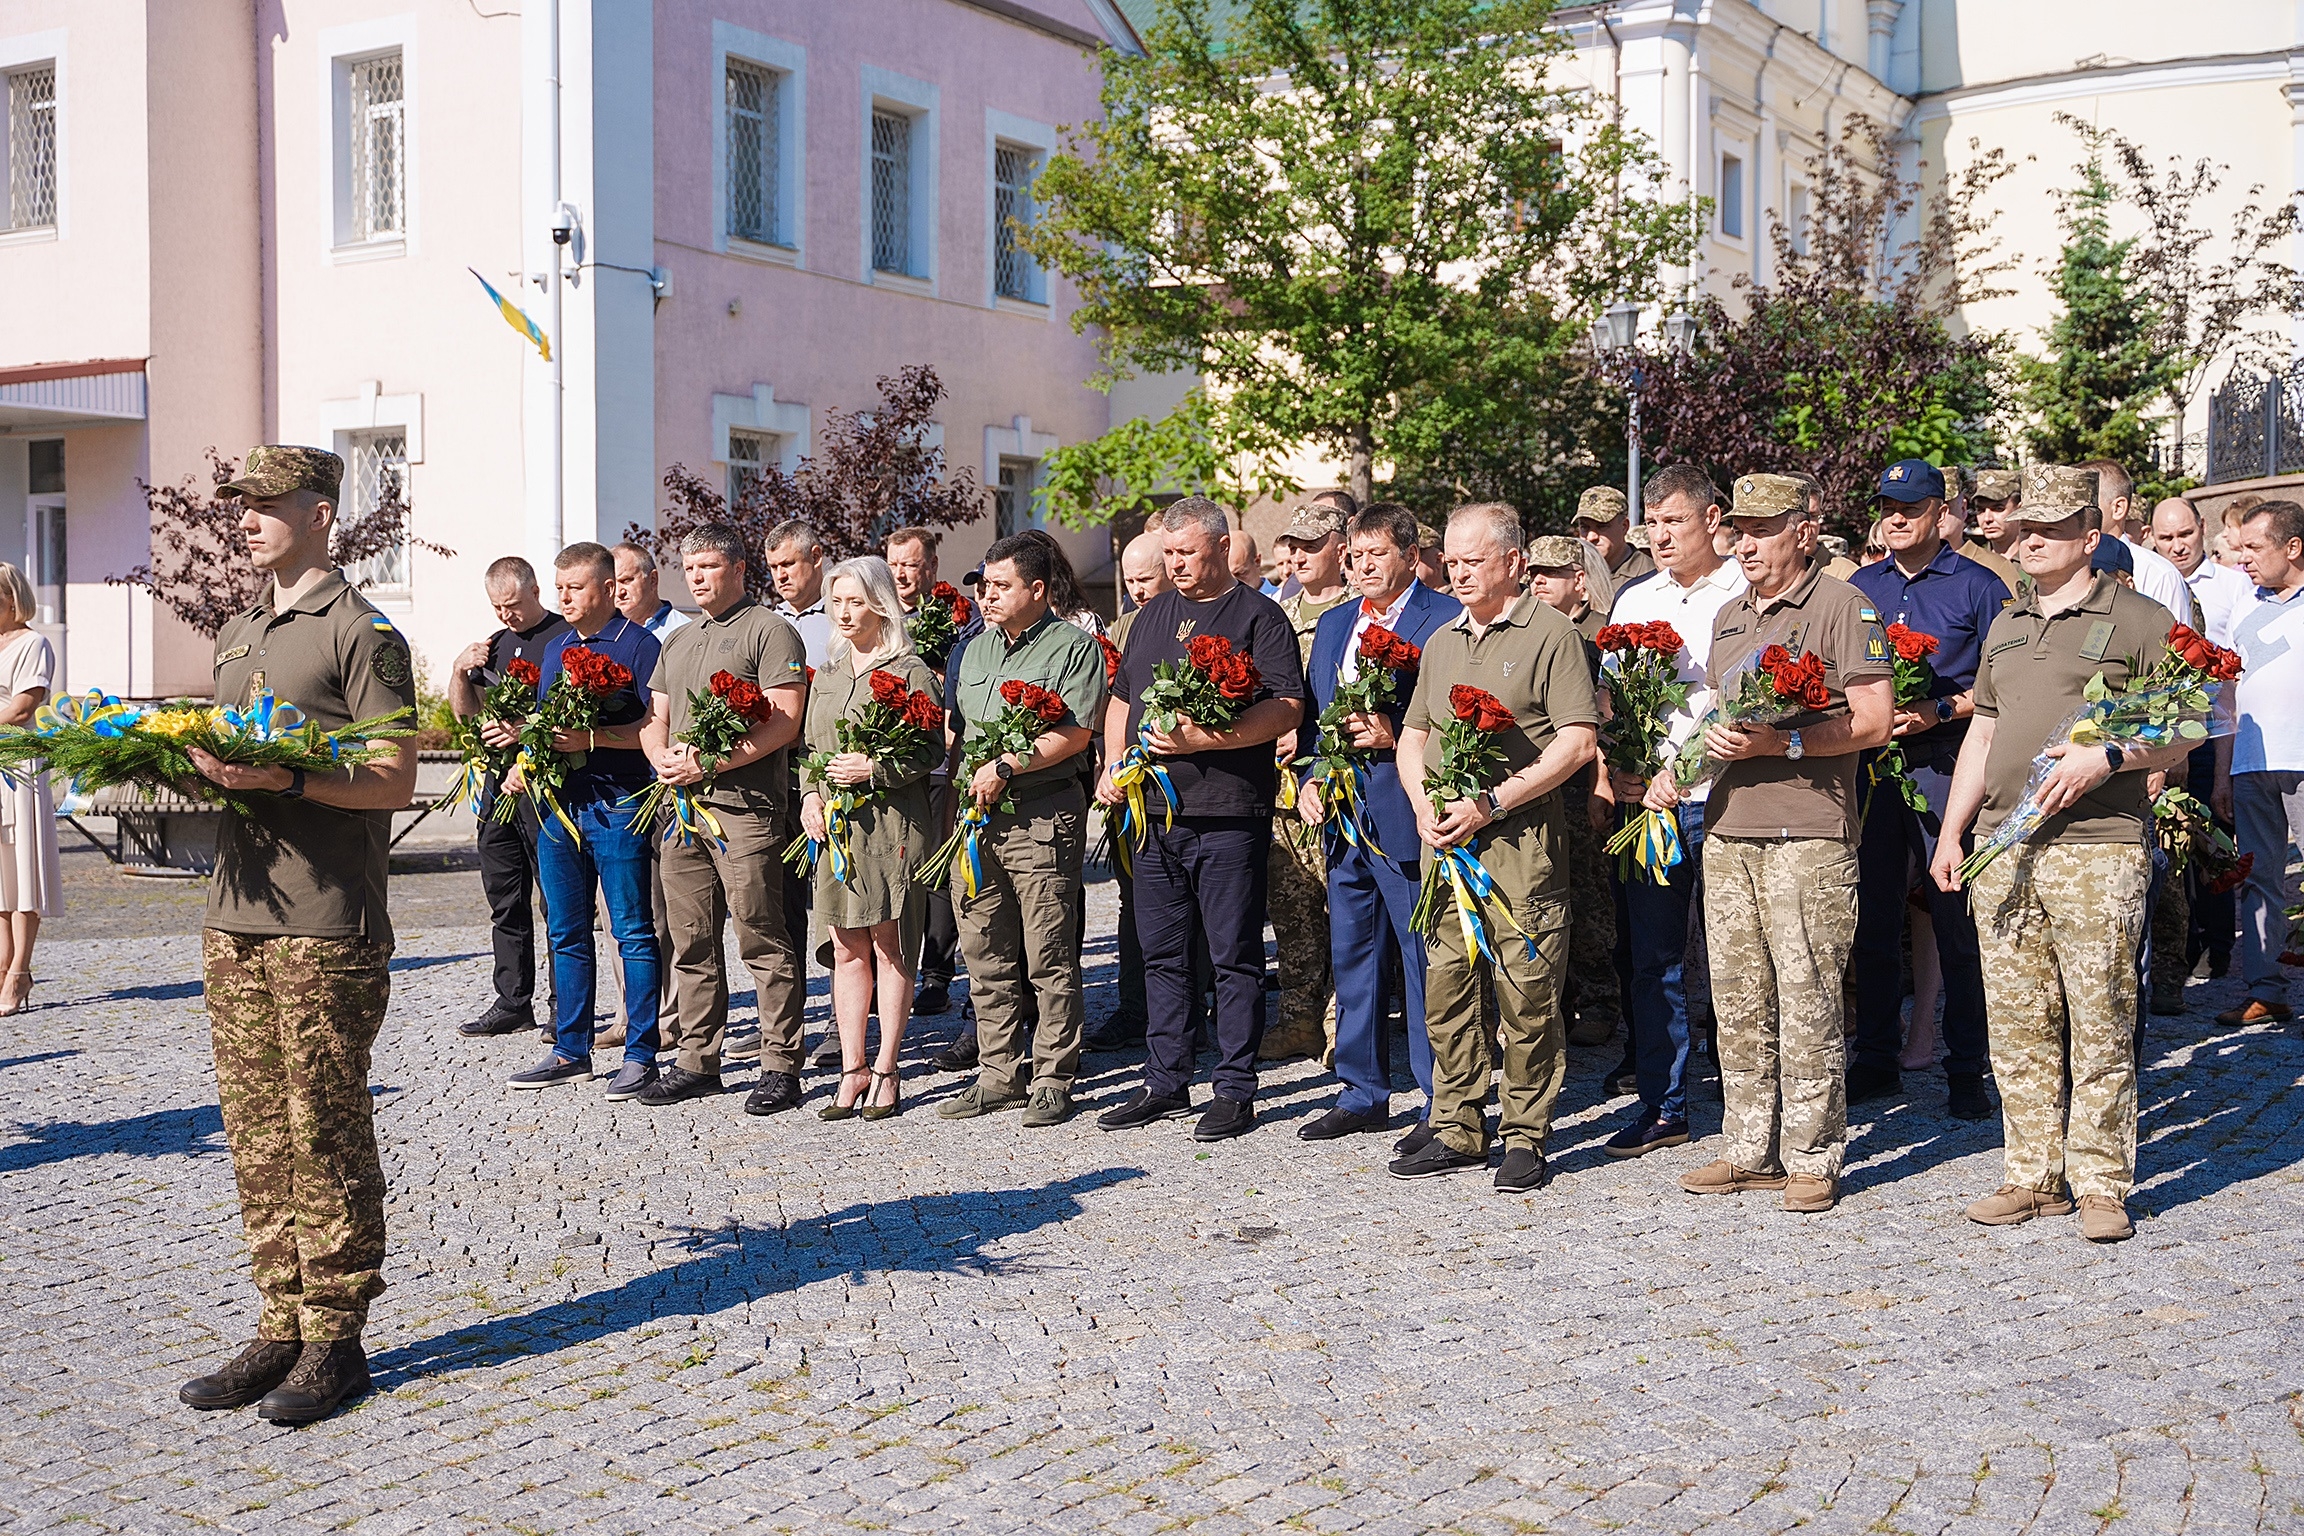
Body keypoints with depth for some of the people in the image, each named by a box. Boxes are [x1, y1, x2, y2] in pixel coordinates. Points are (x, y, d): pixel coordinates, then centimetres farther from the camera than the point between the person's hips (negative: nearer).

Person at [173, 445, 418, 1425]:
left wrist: (283, 780, -23)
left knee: (325, 1134, -2)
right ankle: (282, 1329, 18)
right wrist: (190, 765, 3)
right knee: (256, 1133, 9)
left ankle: (336, 1338, 7)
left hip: (328, 928, -7)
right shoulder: (236, 635, 20)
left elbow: (394, 782, -11)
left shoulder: (362, 634, -5)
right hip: (235, 917, 8)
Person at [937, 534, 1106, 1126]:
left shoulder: (1073, 645, -2)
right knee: (986, 958, 8)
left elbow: (1075, 733, -12)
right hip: (975, 817, 7)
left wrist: (1005, 767, -15)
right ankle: (998, 1076, 16)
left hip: (1043, 817, -6)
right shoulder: (975, 648, 18)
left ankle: (1052, 1081, 4)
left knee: (1049, 958, -3)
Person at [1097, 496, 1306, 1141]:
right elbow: (1121, 699, 25)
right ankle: (1165, 1083, 20)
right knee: (1162, 954, 11)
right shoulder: (1154, 616, 18)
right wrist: (1112, 764, 9)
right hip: (1153, 813, 7)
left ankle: (1235, 1091, 7)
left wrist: (1208, 739, -21)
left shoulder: (1258, 616, -2)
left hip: (1229, 816, -6)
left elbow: (1287, 708, -13)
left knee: (1234, 957, -1)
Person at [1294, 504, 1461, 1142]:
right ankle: (1361, 1095, 24)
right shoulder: (1333, 624, 17)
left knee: (1425, 963, -2)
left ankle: (1443, 1106, 7)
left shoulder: (1446, 619, -6)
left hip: (1407, 818, -7)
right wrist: (1307, 779, 7)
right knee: (1352, 959, 13)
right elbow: (1310, 713, 21)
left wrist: (1395, 737, -19)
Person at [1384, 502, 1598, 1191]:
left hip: (1521, 838, -6)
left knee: (1525, 991, -4)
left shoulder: (1550, 633, -3)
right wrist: (1424, 805, 2)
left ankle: (1525, 1136, 5)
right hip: (1444, 841, 6)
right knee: (1446, 986, 7)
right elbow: (1413, 735, 22)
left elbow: (1577, 742, -10)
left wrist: (1491, 803, -15)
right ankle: (1458, 1129, 17)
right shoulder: (1442, 642, 18)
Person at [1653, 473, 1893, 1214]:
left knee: (1807, 999, -4)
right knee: (1737, 999, 9)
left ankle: (1813, 1159, 3)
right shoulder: (1728, 617, 20)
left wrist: (1777, 743, -18)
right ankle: (1750, 1150, 17)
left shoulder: (1842, 607, -3)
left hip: (1807, 835, -7)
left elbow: (1873, 721, -10)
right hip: (1726, 830, 7)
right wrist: (1675, 769, 10)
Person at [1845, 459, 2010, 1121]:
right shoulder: (1860, 587, 15)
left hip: (1947, 762, -4)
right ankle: (1876, 1060, 16)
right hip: (1871, 762, 4)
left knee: (1957, 921, -4)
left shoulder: (1977, 587, 3)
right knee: (1874, 918, 7)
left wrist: (1938, 711, -14)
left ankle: (1966, 1068, 3)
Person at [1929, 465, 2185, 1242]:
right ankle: (2031, 1177, 15)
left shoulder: (2139, 620, 1)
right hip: (2002, 850, 6)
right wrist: (1950, 833, 18)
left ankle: (2102, 1186, 4)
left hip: (2096, 850, -6)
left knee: (2099, 1024, -4)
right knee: (2018, 1024, 7)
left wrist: (2106, 758, -20)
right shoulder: (2006, 626, 20)